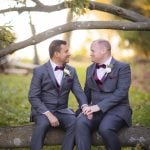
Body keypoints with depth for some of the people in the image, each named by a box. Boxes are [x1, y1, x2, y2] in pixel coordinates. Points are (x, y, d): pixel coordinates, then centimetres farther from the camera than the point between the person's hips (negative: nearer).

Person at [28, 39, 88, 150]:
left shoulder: (71, 71, 8)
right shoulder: (40, 71, -5)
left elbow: (79, 92, 0)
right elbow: (33, 97, -10)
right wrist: (48, 114, -22)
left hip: (62, 111, 3)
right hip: (42, 110, -3)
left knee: (75, 123, -27)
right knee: (43, 124, -35)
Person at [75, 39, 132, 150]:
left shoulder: (122, 67, -3)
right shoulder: (90, 69, 17)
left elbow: (121, 92, -14)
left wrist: (99, 106, -22)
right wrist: (86, 107, -2)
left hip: (117, 109, -4)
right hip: (96, 109, 4)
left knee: (105, 128, -34)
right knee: (81, 123, -28)